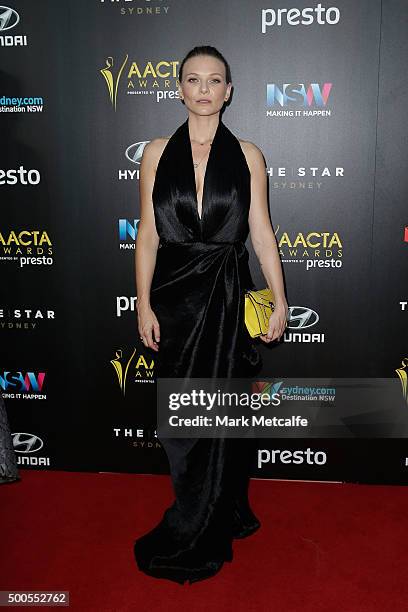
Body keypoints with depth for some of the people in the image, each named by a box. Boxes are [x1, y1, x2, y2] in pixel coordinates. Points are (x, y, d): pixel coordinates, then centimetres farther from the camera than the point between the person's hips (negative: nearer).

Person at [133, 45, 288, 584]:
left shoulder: (247, 155, 4)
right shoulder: (158, 152, 5)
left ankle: (189, 541, 25)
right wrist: (144, 304, -2)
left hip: (229, 297, -1)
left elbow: (261, 232, 4)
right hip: (175, 296, 1)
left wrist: (280, 301, 0)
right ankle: (226, 517, 32)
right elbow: (148, 234, 3)